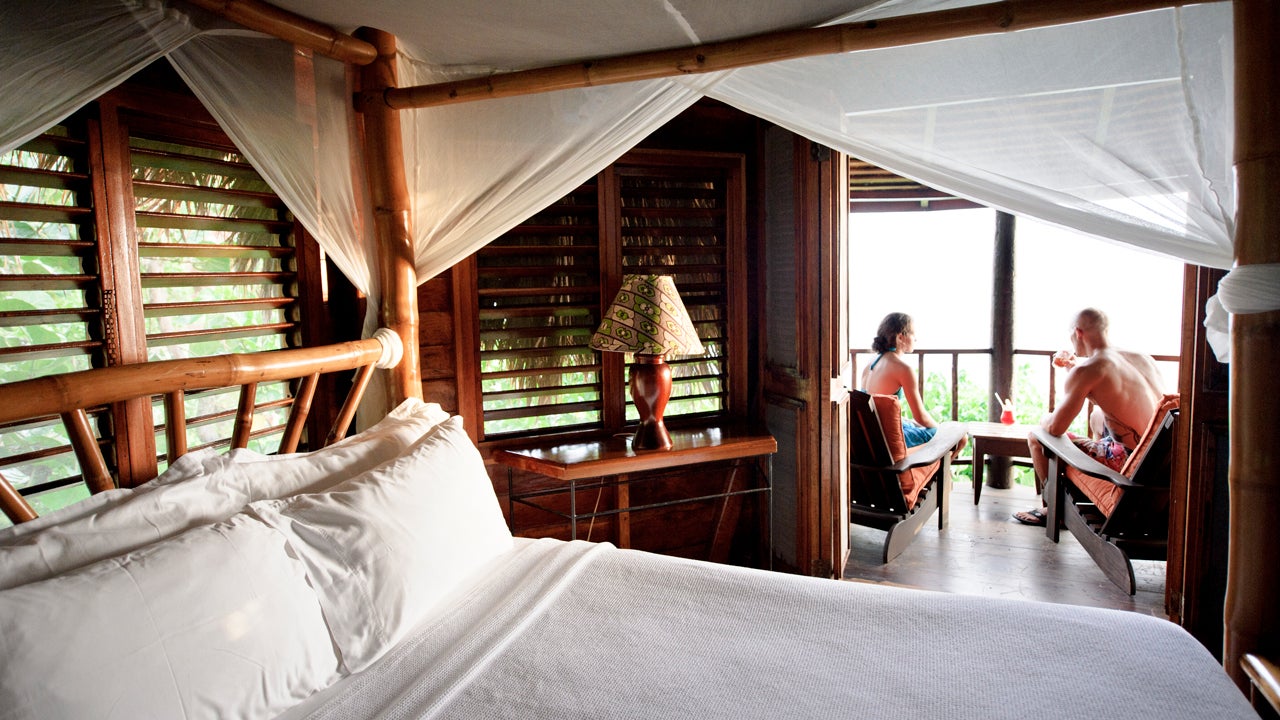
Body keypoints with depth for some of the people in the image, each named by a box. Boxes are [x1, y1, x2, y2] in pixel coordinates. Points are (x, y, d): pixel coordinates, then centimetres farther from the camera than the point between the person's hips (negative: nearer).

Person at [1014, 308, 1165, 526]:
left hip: (1129, 462, -8)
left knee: (1037, 438, 3)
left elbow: (1055, 428, -16)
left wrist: (1046, 420, 8)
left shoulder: (1085, 371, -16)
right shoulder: (1144, 359, 8)